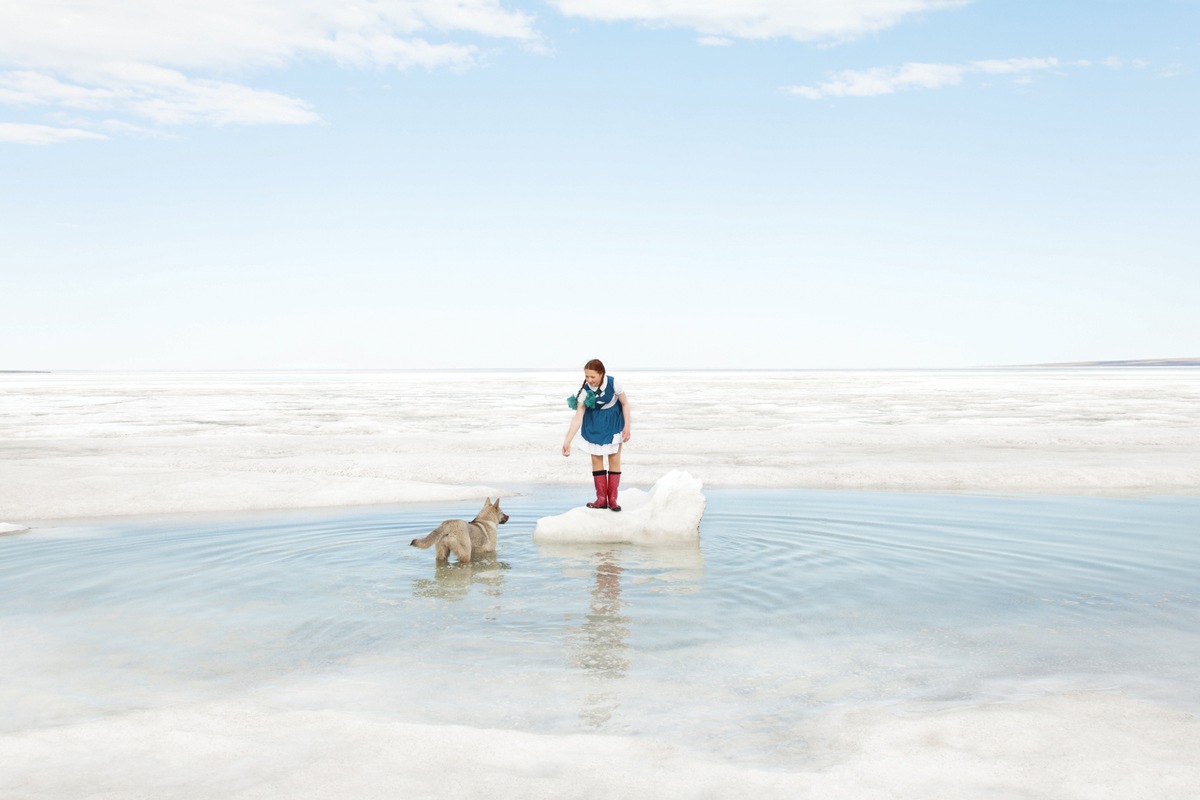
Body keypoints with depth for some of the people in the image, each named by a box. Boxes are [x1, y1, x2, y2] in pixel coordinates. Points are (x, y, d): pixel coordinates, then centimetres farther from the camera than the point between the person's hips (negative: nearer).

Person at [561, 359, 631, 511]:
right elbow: (578, 416, -22)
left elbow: (625, 403, -12)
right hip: (594, 422, 1)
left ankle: (612, 499, 7)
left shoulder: (613, 383, -27)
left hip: (613, 420, -1)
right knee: (596, 458, 1)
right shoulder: (584, 389, -24)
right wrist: (567, 440, -27)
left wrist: (626, 427, -14)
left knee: (614, 459, 0)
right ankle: (601, 498, 10)